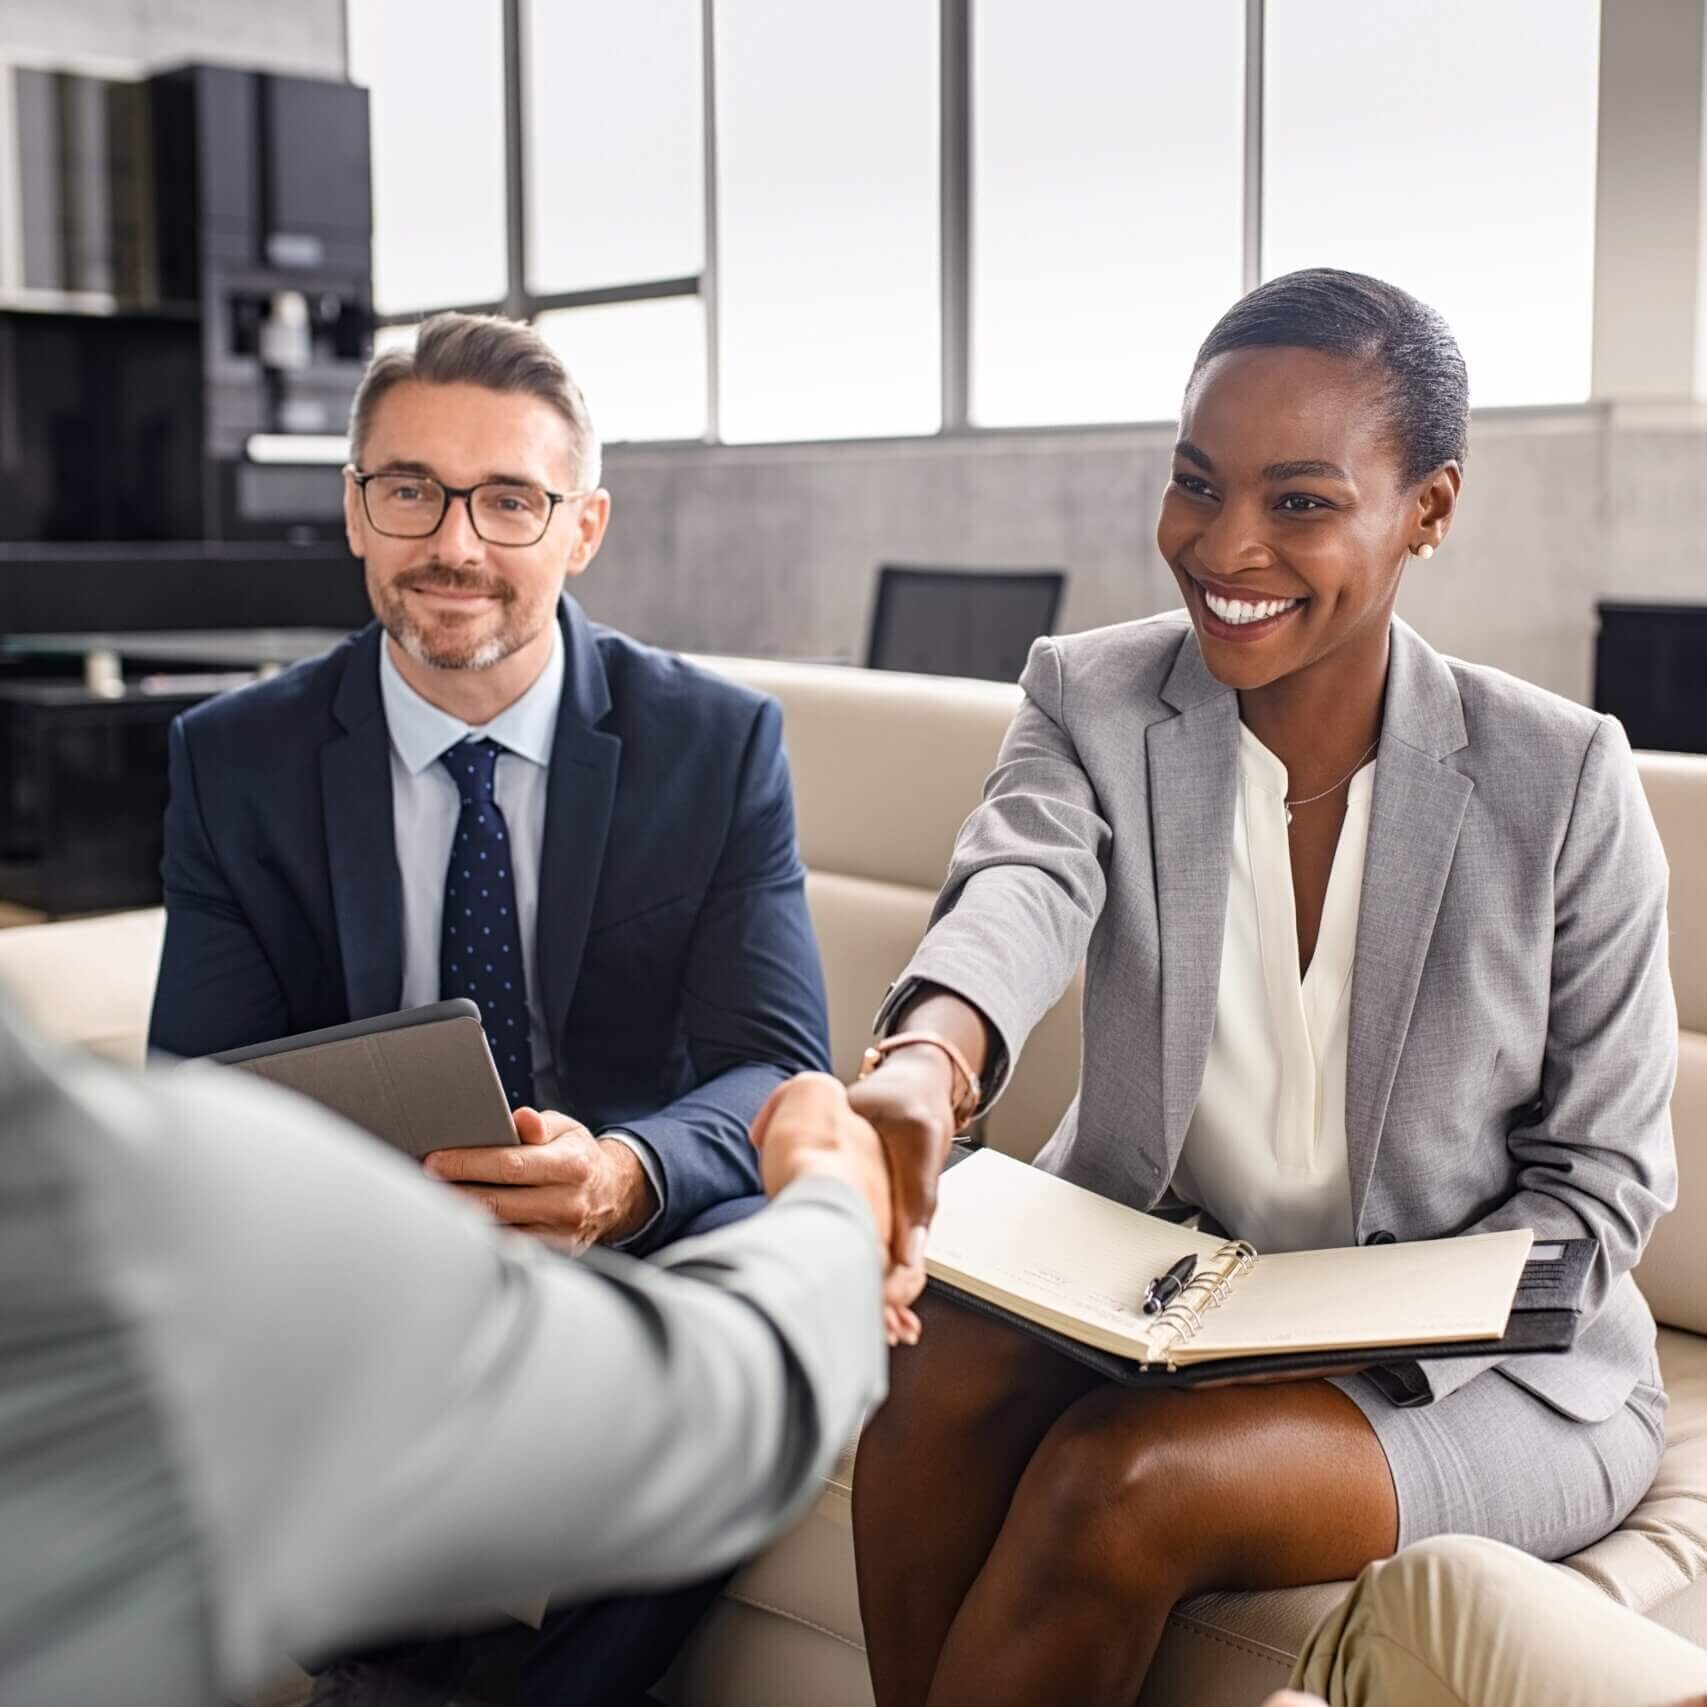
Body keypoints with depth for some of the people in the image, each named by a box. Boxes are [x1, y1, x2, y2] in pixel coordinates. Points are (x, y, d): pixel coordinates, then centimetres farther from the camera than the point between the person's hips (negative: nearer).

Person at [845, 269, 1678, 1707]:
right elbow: (1020, 886, -28)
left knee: (1122, 1480, -29)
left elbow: (1602, 1178, -4)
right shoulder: (1093, 701, -5)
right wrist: (925, 1064, -52)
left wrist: (1375, 1342, -21)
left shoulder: (1564, 781, -9)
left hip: (1469, 1365, -2)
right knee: (942, 1380, -28)